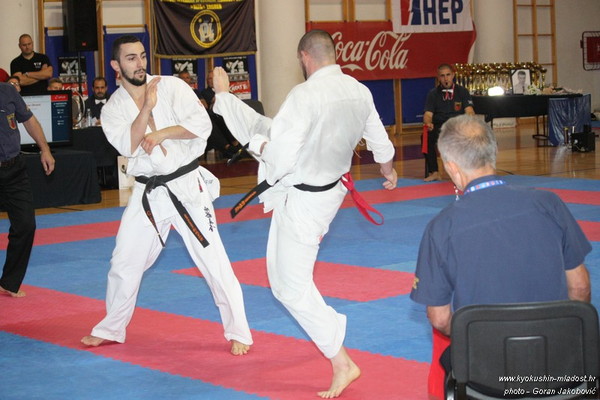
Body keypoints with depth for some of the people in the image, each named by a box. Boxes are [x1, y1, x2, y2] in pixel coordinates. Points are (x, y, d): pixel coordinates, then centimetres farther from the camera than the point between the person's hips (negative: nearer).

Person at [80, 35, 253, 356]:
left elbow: (202, 124, -12)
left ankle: (239, 333, 5)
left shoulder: (172, 86, -3)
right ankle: (111, 328, 32)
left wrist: (161, 134, -17)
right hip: (147, 193, 3)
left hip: (187, 186, -3)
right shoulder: (113, 109, 2)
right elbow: (128, 145, -15)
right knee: (124, 262, 11)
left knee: (213, 260, -5)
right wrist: (147, 108, -25)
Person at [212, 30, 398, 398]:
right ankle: (224, 96, 56)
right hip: (330, 185, 9)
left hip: (302, 199, -9)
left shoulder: (306, 95, -30)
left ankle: (342, 364, 3)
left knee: (293, 287, 0)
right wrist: (389, 169, 33)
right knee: (264, 125, 24)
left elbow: (280, 156, -30)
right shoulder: (359, 92, -6)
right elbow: (379, 139, 11)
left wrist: (261, 147, -6)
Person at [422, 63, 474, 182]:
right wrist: (428, 123, -24)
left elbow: (470, 112, -2)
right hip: (439, 127, 0)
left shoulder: (462, 92, 8)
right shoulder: (433, 94, 10)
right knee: (427, 136, -32)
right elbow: (427, 115, 1)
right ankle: (433, 172, -23)